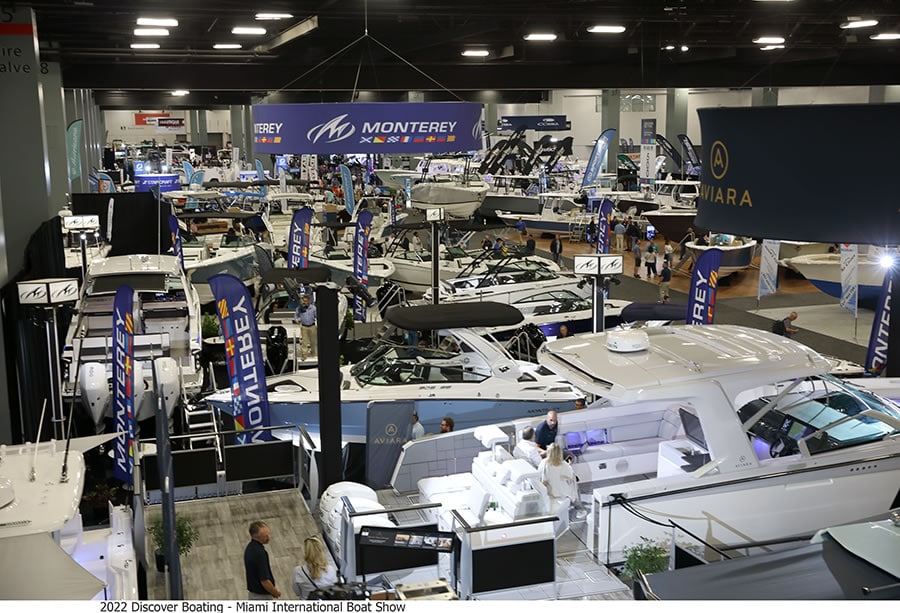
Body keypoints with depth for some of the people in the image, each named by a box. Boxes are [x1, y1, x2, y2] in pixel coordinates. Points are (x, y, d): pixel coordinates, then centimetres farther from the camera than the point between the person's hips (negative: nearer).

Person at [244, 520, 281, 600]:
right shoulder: (260, 553, -28)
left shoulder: (250, 548, 2)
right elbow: (264, 581, -26)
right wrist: (276, 593, -9)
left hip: (252, 594, 9)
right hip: (262, 597, -9)